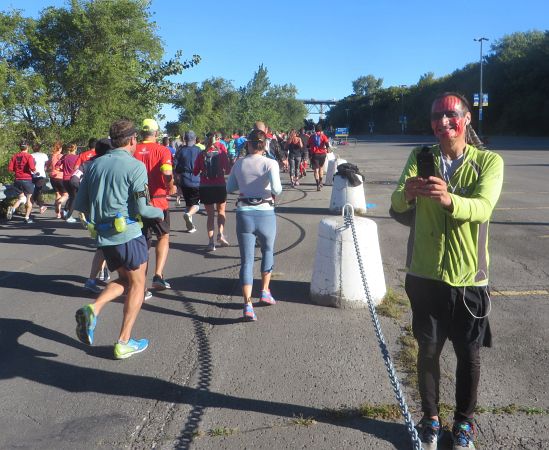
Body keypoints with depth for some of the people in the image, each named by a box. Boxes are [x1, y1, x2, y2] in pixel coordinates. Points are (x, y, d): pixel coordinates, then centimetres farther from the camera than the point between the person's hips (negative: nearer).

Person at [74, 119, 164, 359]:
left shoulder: (95, 164, 8)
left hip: (104, 235, 6)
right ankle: (124, 343, 11)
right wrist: (159, 212, 7)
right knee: (137, 285, 10)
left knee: (124, 279, 23)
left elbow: (80, 204, 9)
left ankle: (92, 310, -3)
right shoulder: (135, 167, -10)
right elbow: (141, 209, -13)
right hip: (128, 233, -6)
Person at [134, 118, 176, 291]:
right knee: (163, 237, 15)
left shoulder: (133, 151, 0)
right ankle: (158, 275, -3)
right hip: (158, 201, -3)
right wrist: (171, 187, -5)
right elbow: (167, 173, -22)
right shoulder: (162, 150, -8)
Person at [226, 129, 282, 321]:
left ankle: (248, 305, -6)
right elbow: (276, 187, -21)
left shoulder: (239, 163, 3)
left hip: (244, 213, 1)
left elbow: (230, 187, 13)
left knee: (246, 260, 2)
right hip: (265, 213, -1)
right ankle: (265, 292, 26)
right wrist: (274, 192, 0)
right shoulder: (270, 163, -7)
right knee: (268, 251, 26)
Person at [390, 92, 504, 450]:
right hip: (425, 275, 1)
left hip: (469, 277, -1)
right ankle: (431, 418, 33)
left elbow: (483, 208, -24)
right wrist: (407, 193, -40)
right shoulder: (420, 159, -1)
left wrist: (449, 199, -45)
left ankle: (464, 421, 34)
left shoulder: (489, 161, -6)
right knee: (428, 350, 12)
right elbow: (397, 204, -16)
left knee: (469, 354, 11)